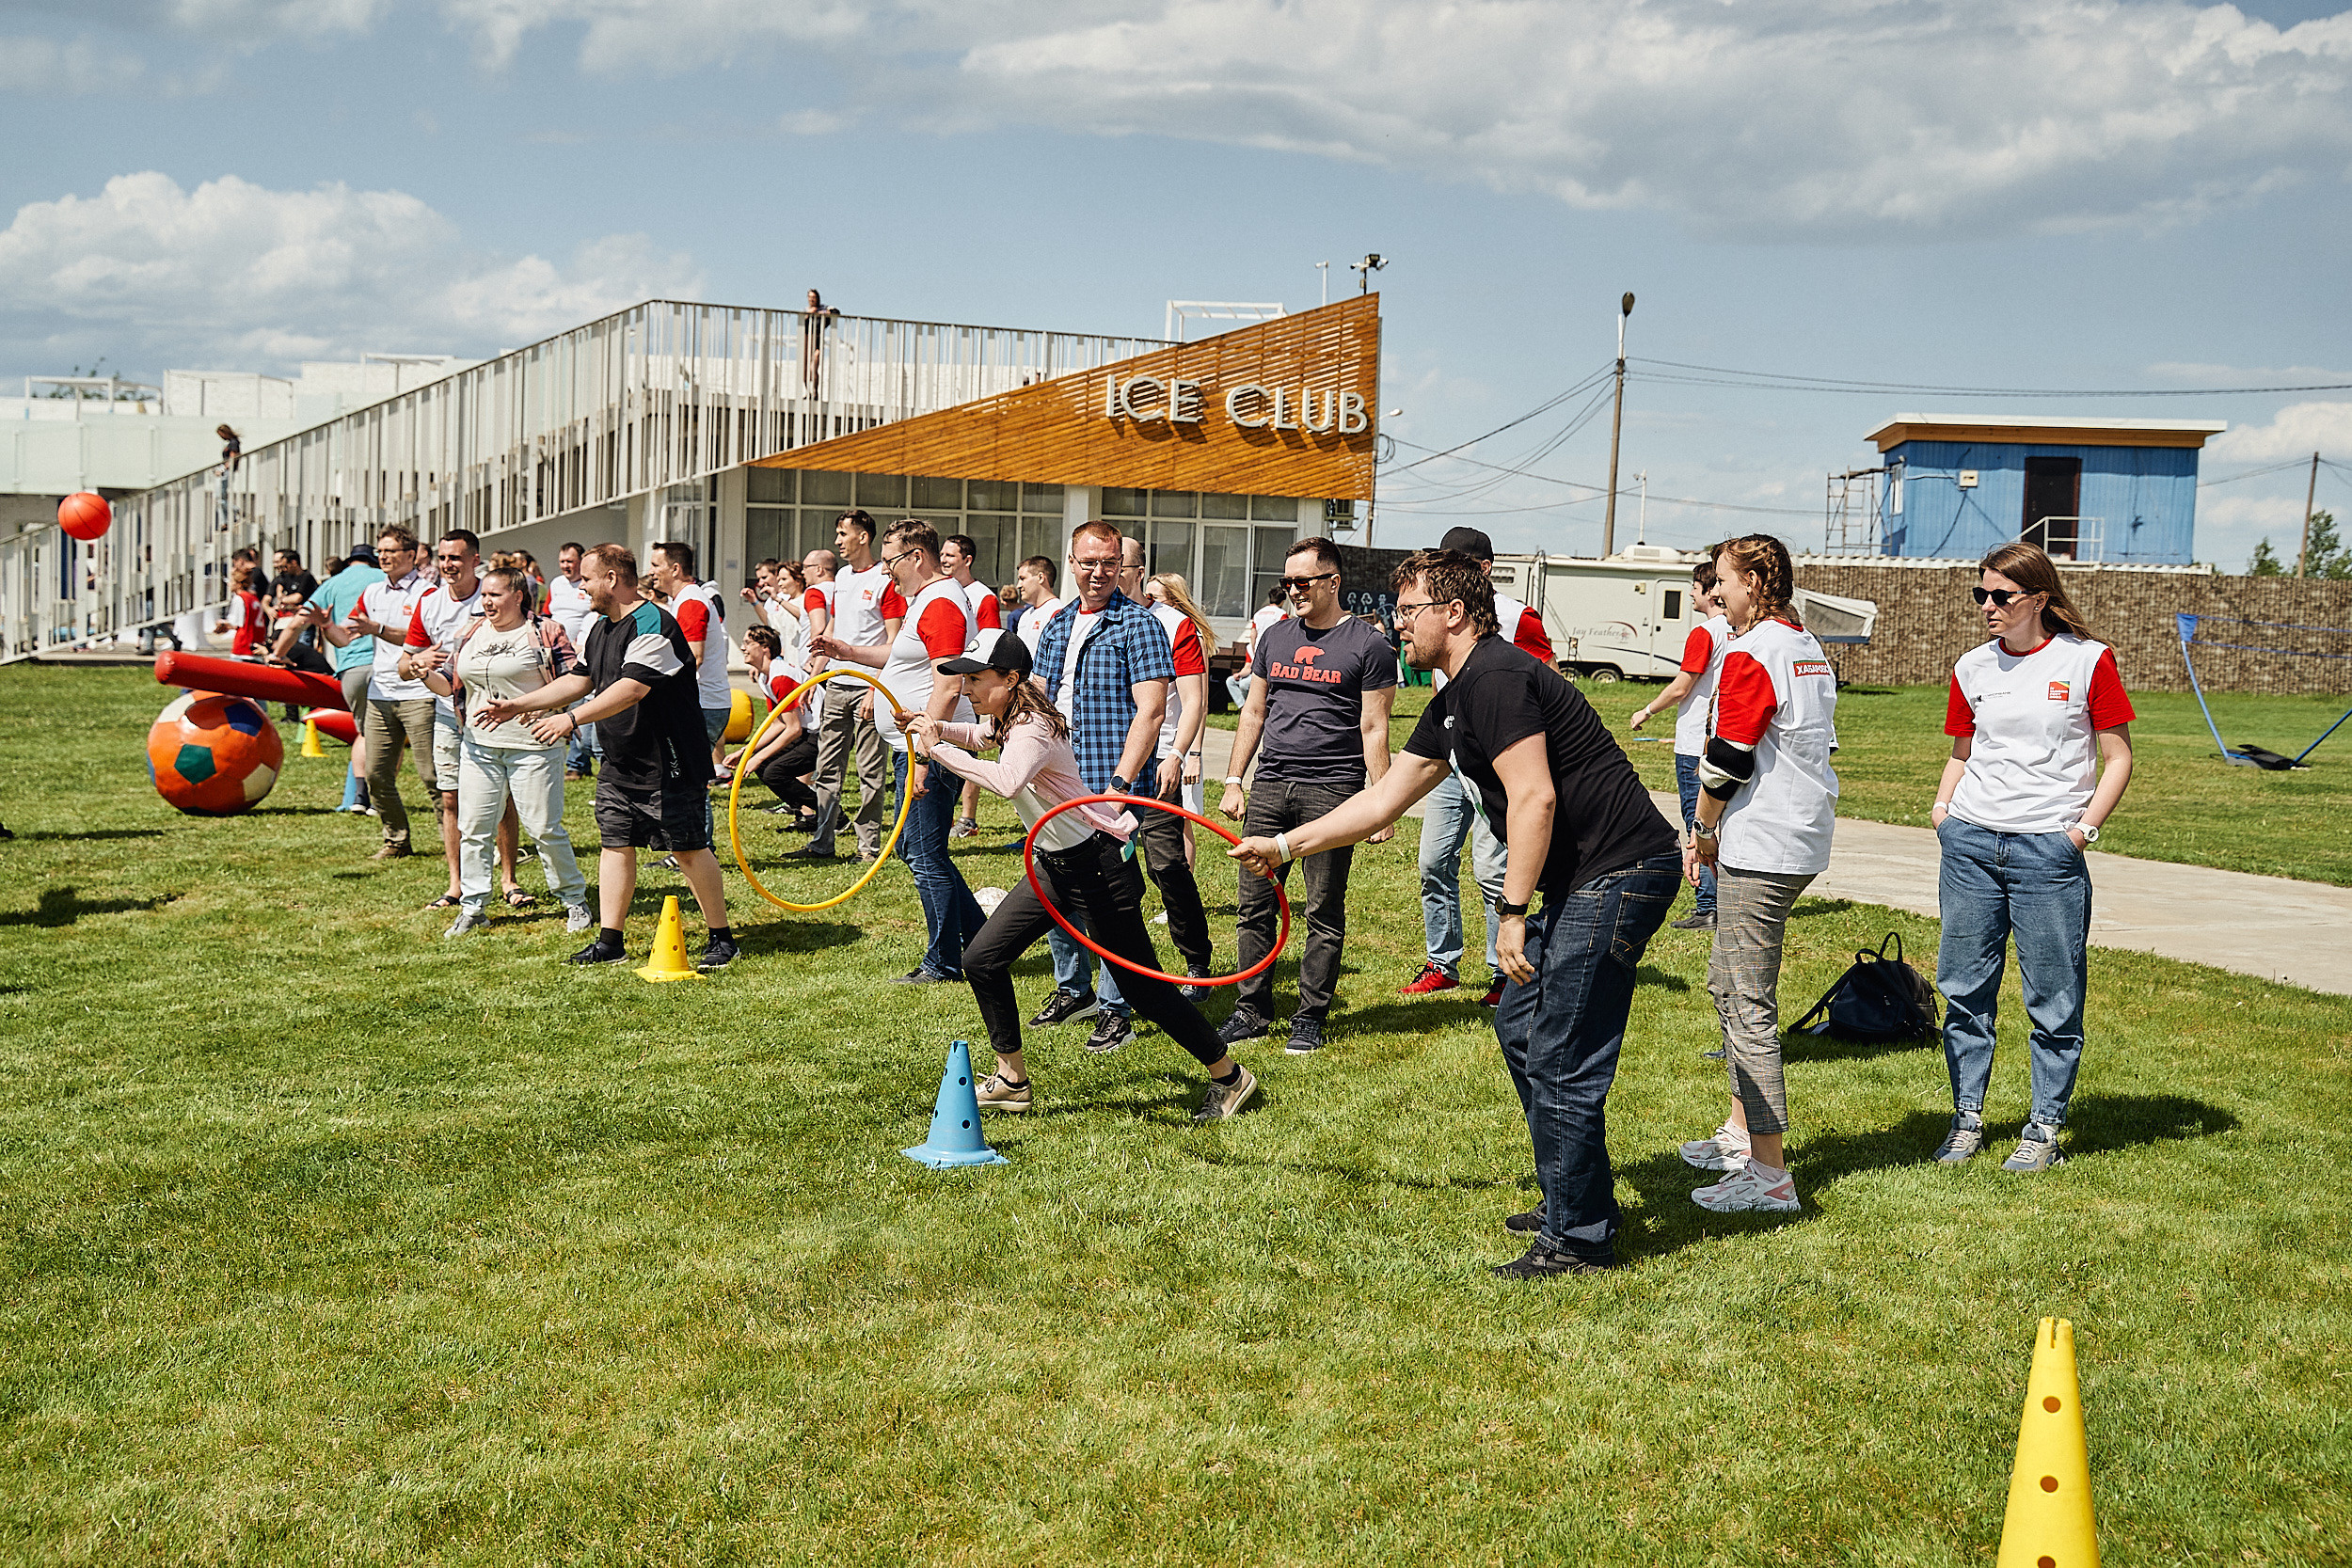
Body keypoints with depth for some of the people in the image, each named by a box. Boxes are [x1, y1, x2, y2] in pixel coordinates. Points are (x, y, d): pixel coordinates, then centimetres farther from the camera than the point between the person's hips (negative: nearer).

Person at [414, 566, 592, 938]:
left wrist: (528, 703, -18)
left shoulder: (546, 632, -2)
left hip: (533, 745, -5)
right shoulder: (468, 634, 12)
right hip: (479, 744, 5)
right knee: (473, 829, 4)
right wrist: (422, 670, -8)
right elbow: (447, 685, 14)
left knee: (544, 828, -2)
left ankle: (575, 900, 13)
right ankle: (473, 906, 14)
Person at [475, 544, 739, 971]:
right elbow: (578, 681, 23)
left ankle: (722, 939, 6)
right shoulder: (600, 628, 13)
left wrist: (571, 719, -30)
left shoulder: (652, 625, -19)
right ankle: (610, 942, 14)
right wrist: (517, 706, 20)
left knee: (689, 849, -4)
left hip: (669, 764, -9)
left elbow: (630, 689, -28)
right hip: (619, 764, 9)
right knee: (615, 844, 8)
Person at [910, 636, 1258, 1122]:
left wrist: (940, 749, -39)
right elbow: (978, 735, 30)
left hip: (1098, 867, -10)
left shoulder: (1032, 728, -25)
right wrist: (937, 730, 9)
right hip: (1054, 865, 10)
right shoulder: (1007, 720, 4)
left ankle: (1230, 1075, 15)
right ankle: (1013, 1081, 17)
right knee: (982, 958, 4)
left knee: (1144, 987, -2)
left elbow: (1007, 782, -48)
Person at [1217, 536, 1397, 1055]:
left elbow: (1374, 730, -3)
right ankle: (1252, 1010, 13)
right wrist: (1233, 782, 12)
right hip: (1270, 784, 5)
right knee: (1255, 904, 4)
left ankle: (1311, 1016, 10)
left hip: (1332, 791, -5)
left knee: (1324, 913, 1)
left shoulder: (1367, 646, -2)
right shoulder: (1274, 637, 14)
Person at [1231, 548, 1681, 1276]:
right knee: (1520, 1027, 18)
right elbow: (1382, 799, 22)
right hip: (1583, 881, 11)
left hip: (1619, 873, -11)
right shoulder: (1453, 703, 18)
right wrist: (1283, 845, 22)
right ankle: (1580, 1201, 28)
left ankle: (1578, 1238, 3)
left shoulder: (1495, 678, -15)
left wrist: (1513, 913, -20)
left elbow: (1534, 797, -22)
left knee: (1561, 1060, -7)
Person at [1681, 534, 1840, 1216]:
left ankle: (1769, 1173, -7)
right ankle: (1740, 1133, 31)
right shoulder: (1810, 650, 15)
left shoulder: (1750, 656, -15)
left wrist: (1703, 834, -1)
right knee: (1727, 982, 21)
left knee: (1749, 1004, -7)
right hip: (1803, 842, 10)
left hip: (1759, 851, -10)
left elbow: (1728, 763, -17)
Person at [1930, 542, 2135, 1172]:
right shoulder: (1972, 668, 10)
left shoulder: (2087, 661, -2)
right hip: (1970, 843, 4)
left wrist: (2084, 828, -8)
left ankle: (2044, 1129, 13)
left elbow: (2117, 757, 1)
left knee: (2053, 997, 1)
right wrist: (1942, 807, 6)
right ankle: (1967, 1116, 19)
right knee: (1965, 988, 7)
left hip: (2048, 849, -4)